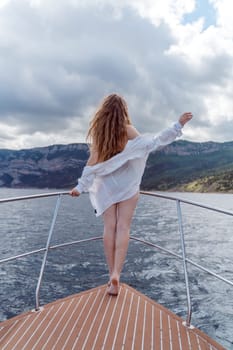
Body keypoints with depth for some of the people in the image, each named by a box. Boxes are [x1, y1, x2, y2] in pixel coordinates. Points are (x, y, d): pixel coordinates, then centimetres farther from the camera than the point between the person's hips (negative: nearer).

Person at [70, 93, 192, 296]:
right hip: (127, 185, -2)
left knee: (110, 227, 5)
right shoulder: (128, 130, -5)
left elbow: (93, 161, -3)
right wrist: (178, 126, -5)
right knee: (123, 228, -1)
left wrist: (81, 186, 3)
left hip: (106, 185, 2)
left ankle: (112, 274, 9)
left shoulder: (98, 131, 1)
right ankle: (116, 273, -10)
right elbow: (153, 143, -9)